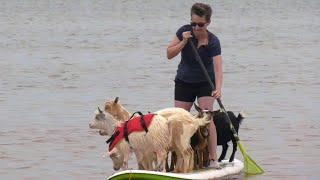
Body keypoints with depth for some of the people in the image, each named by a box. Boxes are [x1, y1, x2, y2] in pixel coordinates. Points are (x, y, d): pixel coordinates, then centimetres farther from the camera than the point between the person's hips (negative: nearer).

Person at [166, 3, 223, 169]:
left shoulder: (213, 42, -21)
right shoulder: (185, 31, -12)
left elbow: (217, 68, -30)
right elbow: (169, 54, -9)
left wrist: (218, 88, -45)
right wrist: (183, 42, -25)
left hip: (205, 83, -3)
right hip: (184, 82, 3)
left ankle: (213, 159, -14)